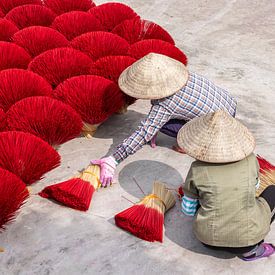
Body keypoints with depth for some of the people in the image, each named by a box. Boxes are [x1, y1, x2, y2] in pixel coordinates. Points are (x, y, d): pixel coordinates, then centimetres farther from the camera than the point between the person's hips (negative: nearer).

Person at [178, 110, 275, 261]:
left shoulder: (198, 169, -11)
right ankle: (251, 249, 8)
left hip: (209, 238, 2)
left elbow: (188, 209, 0)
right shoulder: (250, 160, -9)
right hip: (247, 235, -2)